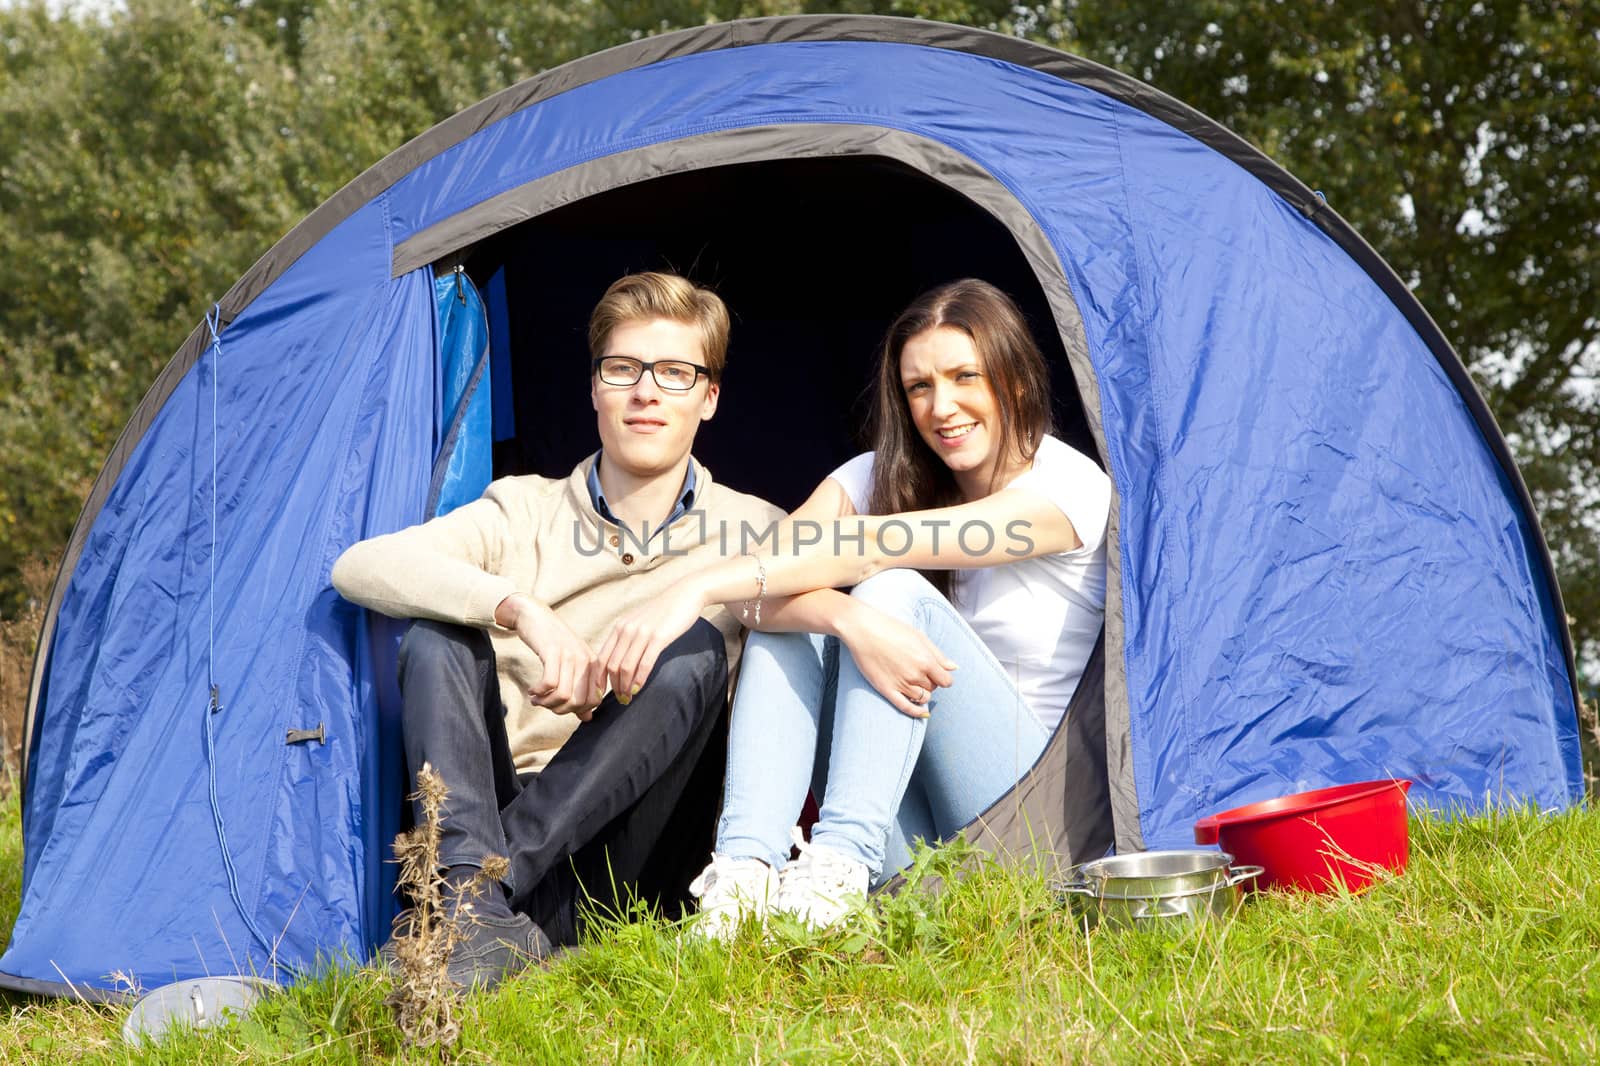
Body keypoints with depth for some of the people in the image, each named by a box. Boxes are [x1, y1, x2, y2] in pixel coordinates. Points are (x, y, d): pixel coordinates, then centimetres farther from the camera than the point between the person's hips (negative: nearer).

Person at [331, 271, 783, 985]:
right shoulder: (524, 511, 7)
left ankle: (496, 881, -34)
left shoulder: (748, 531, 7)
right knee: (437, 635, -21)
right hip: (481, 818, 1)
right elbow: (358, 568, -10)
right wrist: (521, 607, -27)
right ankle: (480, 914, -41)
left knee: (696, 649, -23)